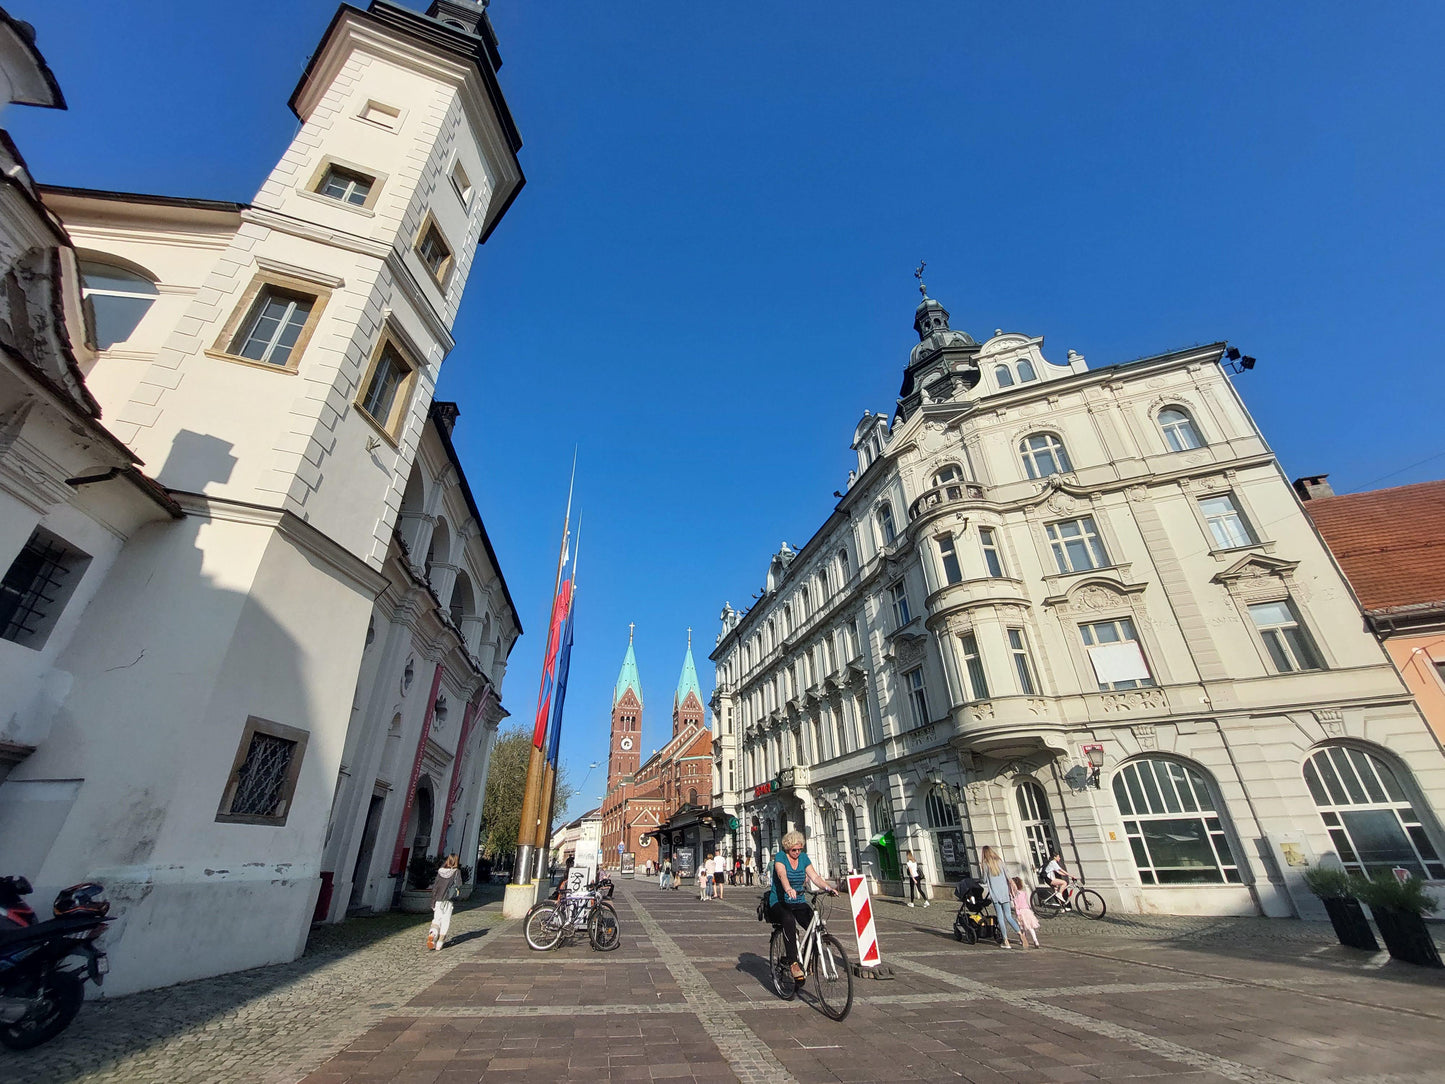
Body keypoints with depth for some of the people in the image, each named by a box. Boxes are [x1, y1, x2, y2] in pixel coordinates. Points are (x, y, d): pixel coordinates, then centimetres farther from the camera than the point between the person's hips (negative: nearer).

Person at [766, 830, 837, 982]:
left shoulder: (803, 857, 6)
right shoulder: (780, 857, -10)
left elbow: (814, 876, -4)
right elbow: (782, 874, -29)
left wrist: (828, 888, -23)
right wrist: (788, 889, -50)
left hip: (799, 902, 5)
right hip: (779, 902, -5)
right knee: (789, 920, -37)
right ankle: (793, 963, -32)